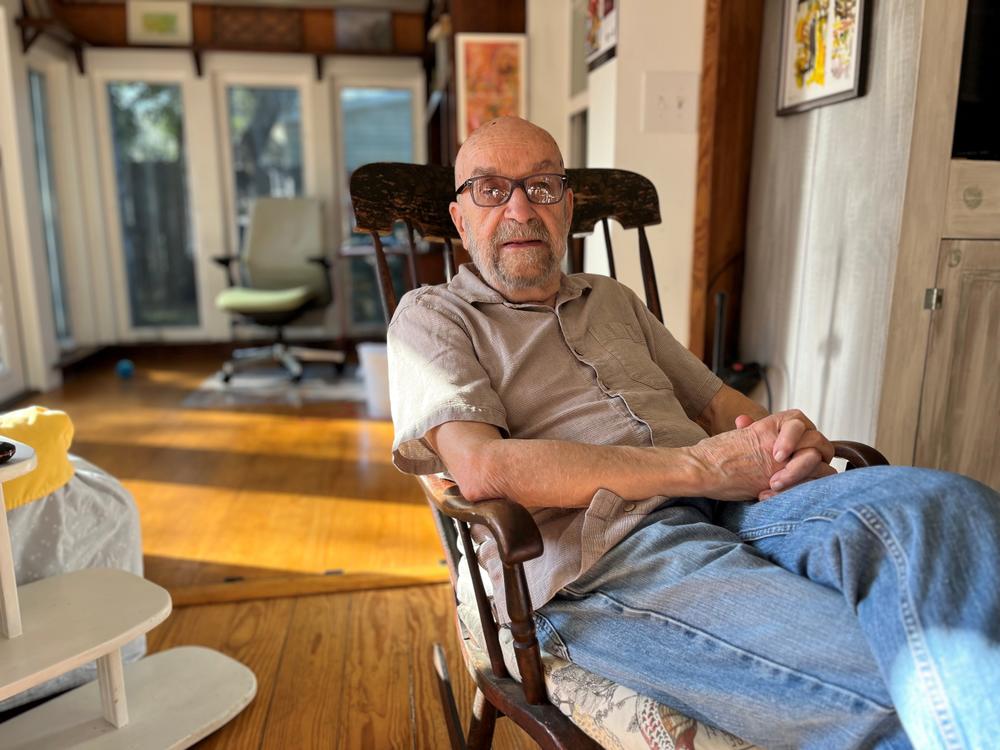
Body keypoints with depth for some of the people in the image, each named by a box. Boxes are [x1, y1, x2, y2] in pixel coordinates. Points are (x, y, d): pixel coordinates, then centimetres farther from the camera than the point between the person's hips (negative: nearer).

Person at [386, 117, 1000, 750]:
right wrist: (698, 465, -11)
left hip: (731, 509, 6)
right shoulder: (431, 316, 7)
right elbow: (481, 467, -11)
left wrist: (789, 438, -3)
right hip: (597, 559, -6)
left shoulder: (614, 300, 26)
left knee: (937, 504, -24)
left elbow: (721, 404, 24)